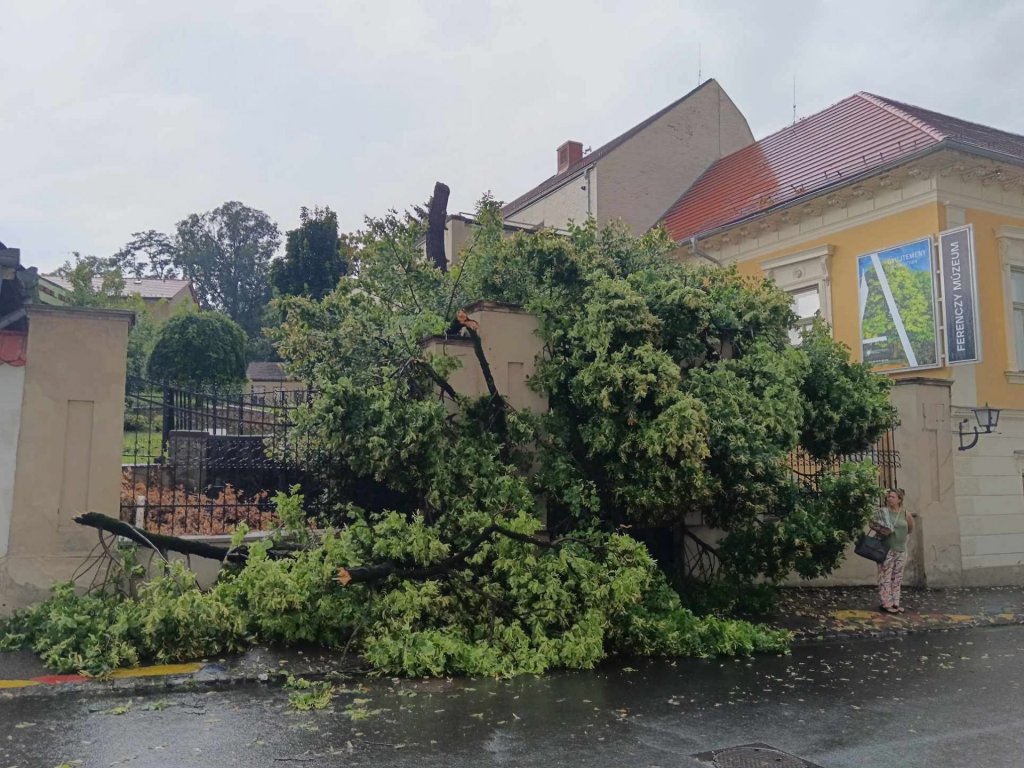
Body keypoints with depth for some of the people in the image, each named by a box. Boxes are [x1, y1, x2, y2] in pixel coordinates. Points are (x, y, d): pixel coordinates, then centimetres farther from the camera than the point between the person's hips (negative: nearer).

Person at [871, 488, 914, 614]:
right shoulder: (883, 511, -3)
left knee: (897, 578, 9)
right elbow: (872, 524, -1)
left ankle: (895, 603, 16)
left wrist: (911, 521, 5)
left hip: (901, 550, 5)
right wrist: (880, 530, -16)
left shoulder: (904, 513, 8)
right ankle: (886, 604, -4)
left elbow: (910, 530, 20)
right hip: (886, 549, -5)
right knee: (886, 577, -7)